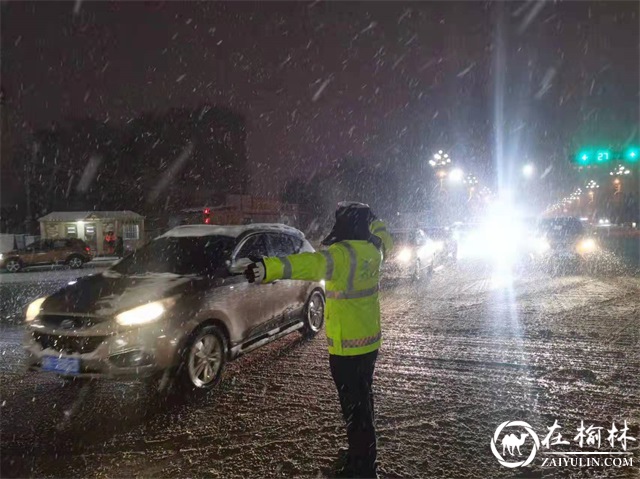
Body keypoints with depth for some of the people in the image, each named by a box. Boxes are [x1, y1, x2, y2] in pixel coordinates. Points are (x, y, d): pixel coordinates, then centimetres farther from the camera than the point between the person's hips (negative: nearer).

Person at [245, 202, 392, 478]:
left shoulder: (345, 253, -23)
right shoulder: (372, 249, 2)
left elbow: (314, 263, -43)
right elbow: (382, 237, 26)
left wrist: (271, 268, -57)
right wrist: (370, 218, 45)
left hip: (348, 346, -9)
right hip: (369, 340, 9)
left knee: (354, 405, 3)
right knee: (362, 399, 25)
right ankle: (363, 451, 44)